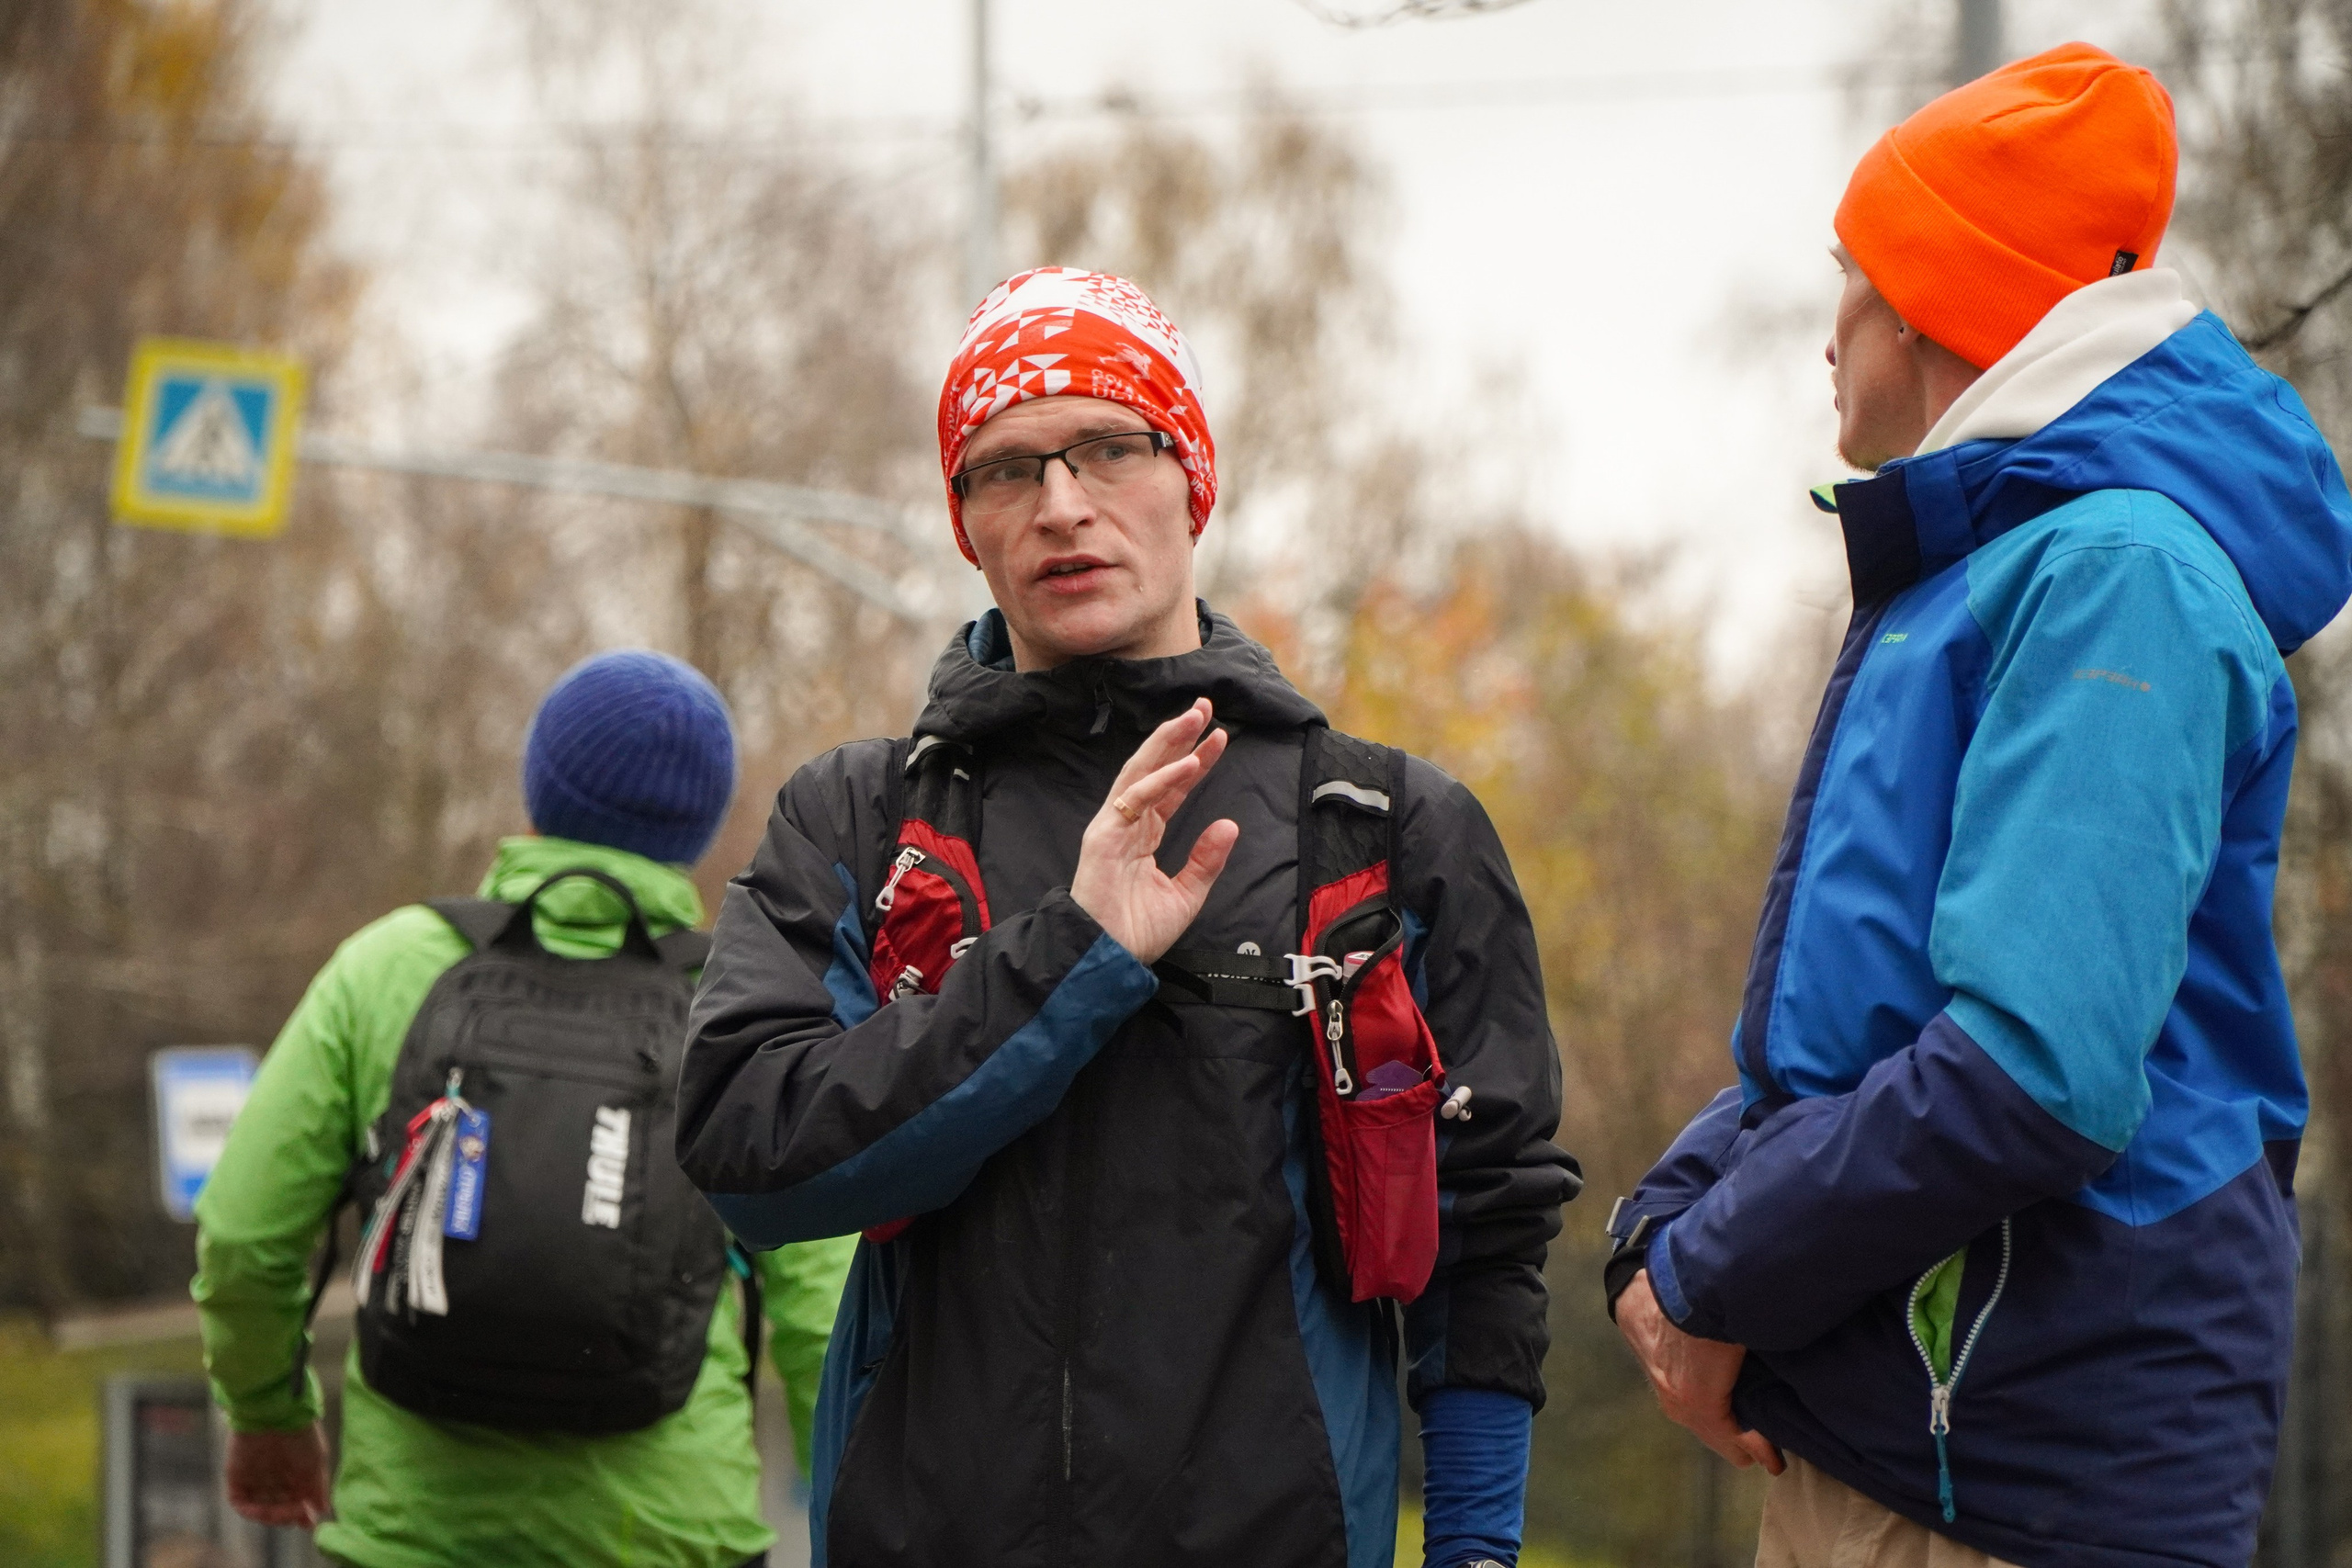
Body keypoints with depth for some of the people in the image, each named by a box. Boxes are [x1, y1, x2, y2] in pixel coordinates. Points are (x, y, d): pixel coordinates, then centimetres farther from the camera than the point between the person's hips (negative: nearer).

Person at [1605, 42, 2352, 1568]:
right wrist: (1669, 1231, 2)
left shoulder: (2116, 577, -14)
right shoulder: (1955, 581, 18)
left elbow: (2037, 1071, -25)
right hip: (1870, 1439, 9)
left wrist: (1719, 1284, -15)